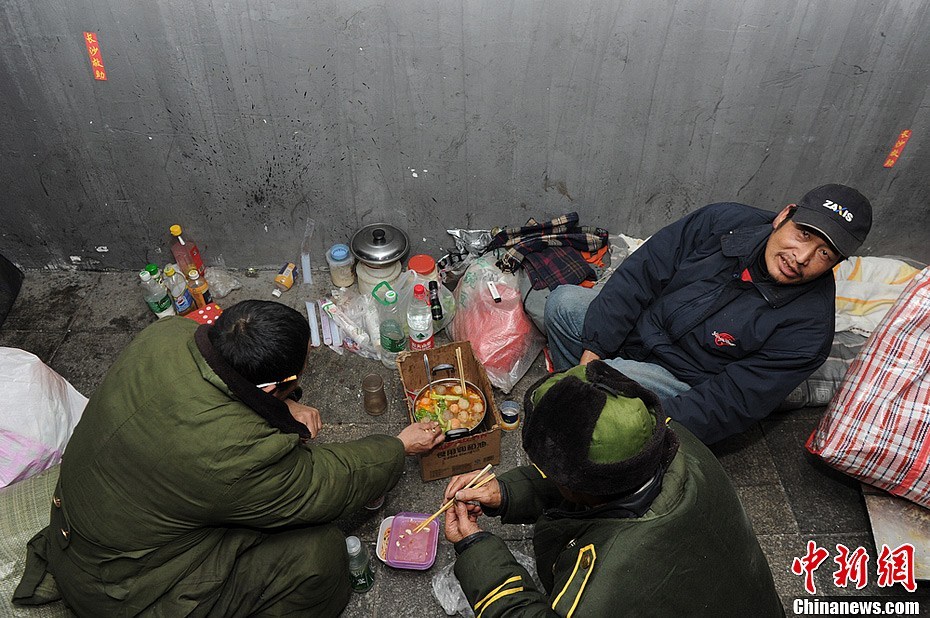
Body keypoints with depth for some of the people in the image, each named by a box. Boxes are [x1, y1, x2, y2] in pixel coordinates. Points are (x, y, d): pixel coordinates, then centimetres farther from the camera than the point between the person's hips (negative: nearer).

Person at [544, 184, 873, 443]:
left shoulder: (808, 326, -20)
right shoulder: (724, 221, -12)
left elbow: (731, 404, -22)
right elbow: (639, 274, -11)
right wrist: (593, 350, -16)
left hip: (684, 384, -5)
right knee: (564, 301, -13)